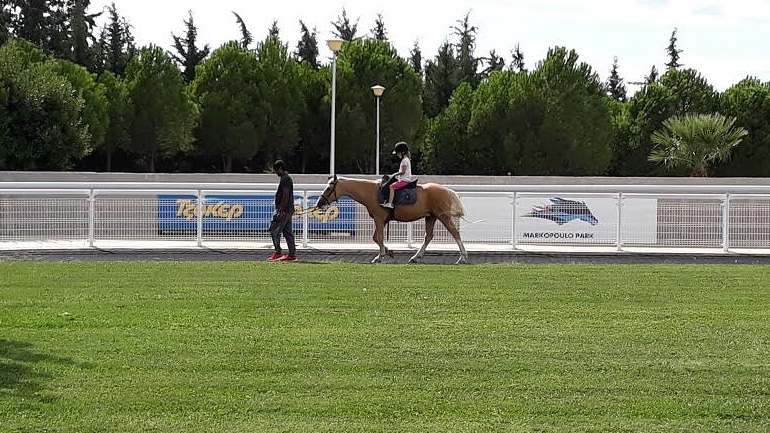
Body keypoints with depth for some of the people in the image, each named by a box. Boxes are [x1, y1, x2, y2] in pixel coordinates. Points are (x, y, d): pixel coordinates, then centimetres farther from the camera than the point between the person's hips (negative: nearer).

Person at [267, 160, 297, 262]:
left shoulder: (285, 179, -13)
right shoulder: (287, 178, 19)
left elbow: (285, 195, -21)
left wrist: (281, 211, -23)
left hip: (284, 210, -10)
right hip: (289, 210, 10)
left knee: (274, 230, -8)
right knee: (288, 232, 9)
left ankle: (278, 252, -10)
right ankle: (292, 254, 8)